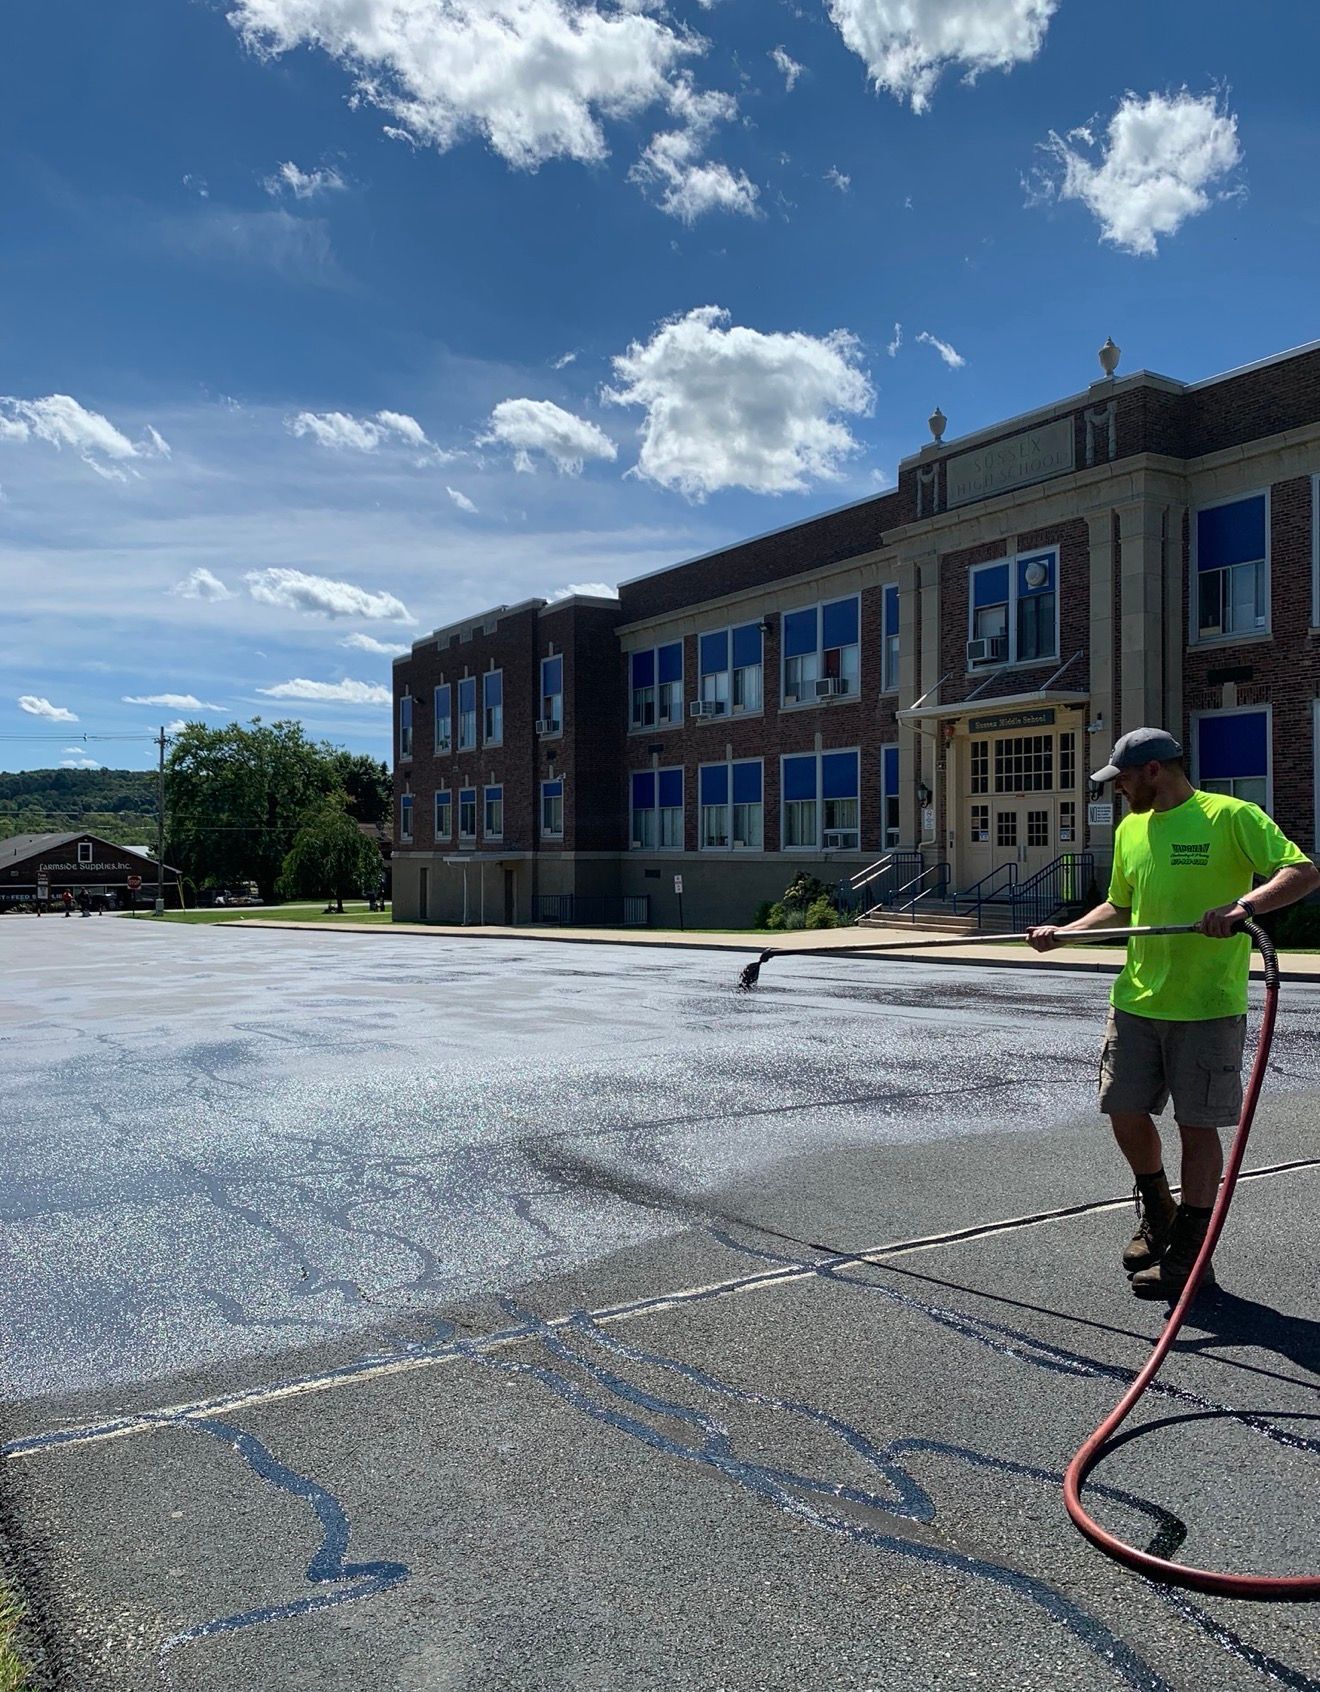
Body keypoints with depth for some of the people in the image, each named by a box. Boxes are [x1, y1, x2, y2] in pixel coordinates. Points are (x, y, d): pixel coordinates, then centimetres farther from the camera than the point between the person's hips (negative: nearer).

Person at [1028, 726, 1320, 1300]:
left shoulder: (1230, 815, -7)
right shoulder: (1130, 829, 13)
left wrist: (1244, 905, -30)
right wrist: (1065, 932, 11)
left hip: (1208, 1005, -6)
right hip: (1137, 999, 6)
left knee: (1198, 1125, 3)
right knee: (1124, 1110, 7)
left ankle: (1190, 1252, 17)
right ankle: (1156, 1213, 34)